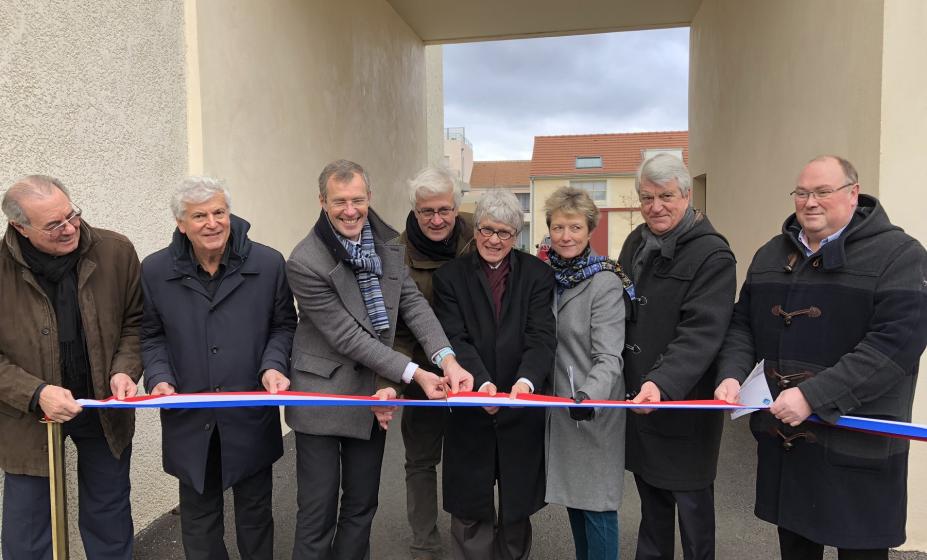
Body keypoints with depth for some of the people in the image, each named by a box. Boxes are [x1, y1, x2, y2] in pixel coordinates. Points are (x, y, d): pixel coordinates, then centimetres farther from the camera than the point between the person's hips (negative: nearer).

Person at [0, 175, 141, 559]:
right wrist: (36, 394, -23)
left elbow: (135, 322, 0)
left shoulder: (116, 252, -10)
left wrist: (125, 370, -15)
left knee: (109, 514, 20)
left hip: (105, 407, 2)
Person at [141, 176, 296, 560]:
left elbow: (283, 326, 2)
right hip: (189, 418, 1)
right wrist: (159, 377, -9)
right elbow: (151, 336, 7)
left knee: (255, 510, 17)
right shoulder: (155, 271, -3)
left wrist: (273, 365, -14)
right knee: (199, 513, 18)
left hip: (251, 416, -1)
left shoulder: (268, 263, -7)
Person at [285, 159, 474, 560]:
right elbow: (347, 336, -19)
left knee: (362, 504, 18)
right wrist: (414, 373, -20)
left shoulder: (388, 244, 1)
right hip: (324, 395, -5)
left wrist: (447, 359, -20)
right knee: (318, 511, 7)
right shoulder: (305, 263, -18)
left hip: (373, 393, 5)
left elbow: (413, 303, -4)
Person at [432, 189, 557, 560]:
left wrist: (526, 380, -28)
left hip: (523, 409, 1)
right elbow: (455, 339, -10)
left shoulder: (537, 274, 1)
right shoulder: (451, 276, 0)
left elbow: (542, 337, -10)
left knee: (518, 508, 16)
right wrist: (482, 382, -27)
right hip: (470, 410, 0)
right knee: (470, 509, 11)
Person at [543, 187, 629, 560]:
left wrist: (588, 397, -35)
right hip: (558, 404, 6)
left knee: (597, 504, 4)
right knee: (572, 496, 18)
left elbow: (608, 357, -20)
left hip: (593, 410, -6)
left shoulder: (604, 282, -14)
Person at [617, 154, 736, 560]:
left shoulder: (712, 255, -14)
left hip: (684, 403, -6)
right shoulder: (635, 243, 8)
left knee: (691, 503, 10)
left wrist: (663, 383, -37)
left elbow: (700, 335, -23)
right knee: (651, 500, 20)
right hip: (638, 397, 6)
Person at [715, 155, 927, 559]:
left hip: (857, 443, -5)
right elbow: (743, 325, 11)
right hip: (780, 434, 5)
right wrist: (732, 375, -8)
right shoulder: (770, 255, 11)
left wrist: (813, 396, -26)